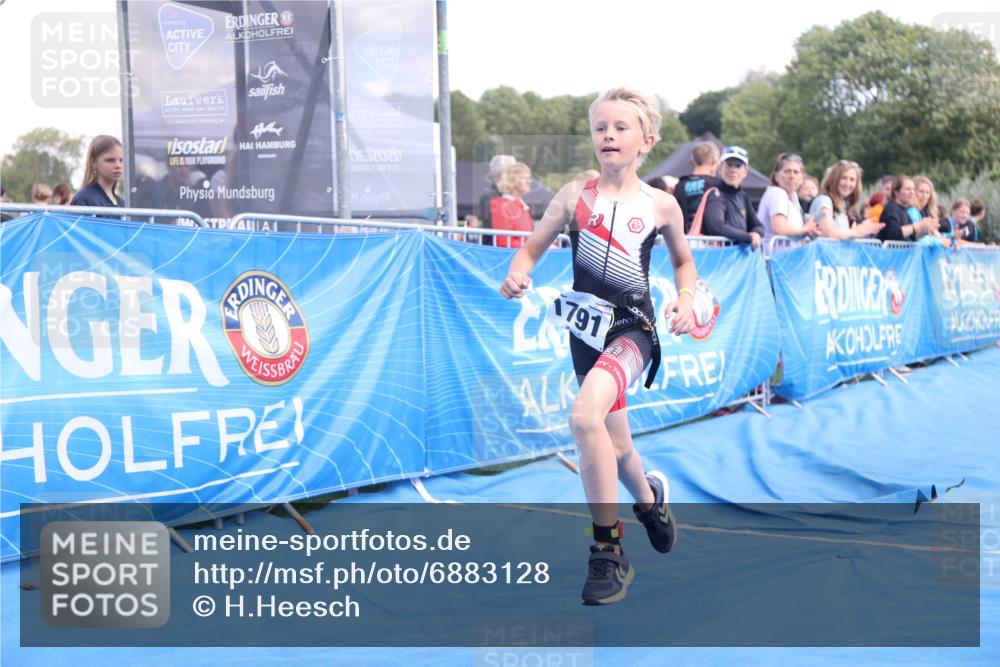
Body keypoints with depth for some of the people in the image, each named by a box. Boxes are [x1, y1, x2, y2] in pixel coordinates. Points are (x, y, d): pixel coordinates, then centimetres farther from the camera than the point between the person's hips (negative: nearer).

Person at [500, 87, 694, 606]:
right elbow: (532, 247, 8)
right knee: (615, 447, 14)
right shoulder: (574, 196, 2)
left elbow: (683, 260, 16)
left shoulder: (661, 206, 0)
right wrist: (517, 275, -13)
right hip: (586, 330, 4)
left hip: (633, 328, -4)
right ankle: (650, 498, 50)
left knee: (585, 417, -29)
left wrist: (686, 300, -2)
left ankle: (608, 552, -18)